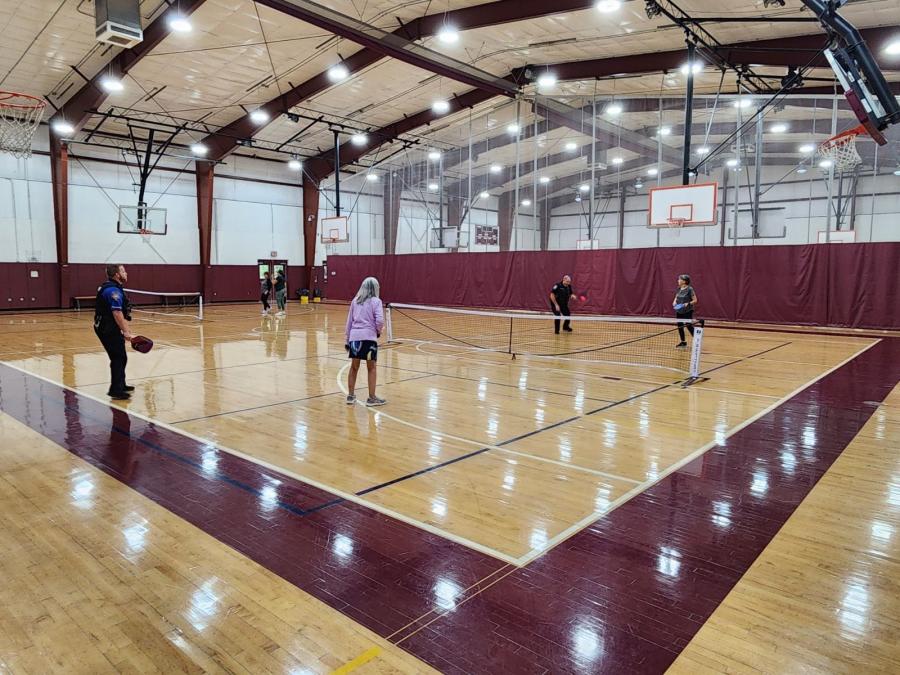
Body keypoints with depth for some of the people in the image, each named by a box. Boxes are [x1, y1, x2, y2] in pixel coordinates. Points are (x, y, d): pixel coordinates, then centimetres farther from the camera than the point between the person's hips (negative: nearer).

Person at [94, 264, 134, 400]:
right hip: (109, 330, -11)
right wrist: (125, 331, -23)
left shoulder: (113, 288, 14)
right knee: (118, 359, -5)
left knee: (120, 358, 20)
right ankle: (116, 390, -1)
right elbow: (117, 313, -26)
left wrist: (125, 327, 22)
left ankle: (120, 385, 33)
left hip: (107, 328, 11)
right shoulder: (113, 291, -19)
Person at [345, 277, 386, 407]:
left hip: (354, 336, 4)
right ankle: (371, 398, 11)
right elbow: (380, 320, -12)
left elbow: (349, 321, 13)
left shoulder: (355, 301, 12)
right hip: (368, 337, -4)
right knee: (371, 368, 7)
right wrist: (379, 332, 8)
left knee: (354, 367, 14)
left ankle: (350, 396, 21)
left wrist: (347, 339, 18)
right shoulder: (375, 301, -1)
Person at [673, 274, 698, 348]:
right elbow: (676, 297, 18)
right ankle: (683, 342, 21)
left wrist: (688, 304, -26)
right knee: (680, 326, 9)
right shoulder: (679, 289, 6)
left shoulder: (690, 289, -14)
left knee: (689, 326, -7)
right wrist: (674, 302, -2)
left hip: (687, 311, -7)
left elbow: (695, 300, -11)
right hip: (679, 311, 7)